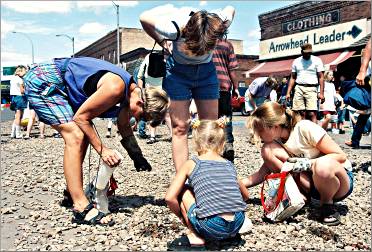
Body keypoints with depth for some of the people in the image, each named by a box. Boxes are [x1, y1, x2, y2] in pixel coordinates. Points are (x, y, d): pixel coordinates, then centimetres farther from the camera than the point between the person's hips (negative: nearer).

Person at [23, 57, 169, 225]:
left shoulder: (131, 90, 1)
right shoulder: (115, 87, -28)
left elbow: (124, 127, 15)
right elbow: (81, 117, -20)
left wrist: (138, 157, 9)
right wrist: (102, 149, -17)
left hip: (61, 86, 10)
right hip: (42, 80, -10)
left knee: (85, 134, 11)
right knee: (75, 136, -20)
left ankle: (72, 191, 22)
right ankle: (81, 208, -20)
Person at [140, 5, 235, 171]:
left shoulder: (220, 27, -26)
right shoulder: (176, 29, -33)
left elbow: (230, 9, -1)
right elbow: (144, 17, -15)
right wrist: (161, 42, -5)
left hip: (206, 71, 3)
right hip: (178, 72, -2)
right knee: (180, 127, -9)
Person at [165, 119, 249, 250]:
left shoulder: (190, 164, 4)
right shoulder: (229, 165, 15)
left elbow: (170, 198, -1)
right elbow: (245, 195, 28)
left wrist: (182, 216, 16)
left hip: (211, 227, -5)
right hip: (237, 224, 5)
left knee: (183, 191, 15)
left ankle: (196, 237, 9)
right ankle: (230, 235, 19)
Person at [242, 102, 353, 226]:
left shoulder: (305, 128, -23)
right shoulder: (275, 141, -4)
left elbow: (341, 156, -19)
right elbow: (262, 174, 1)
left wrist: (307, 163, -30)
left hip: (342, 179, -4)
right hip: (310, 183, 4)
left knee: (323, 165, -43)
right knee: (267, 150, -16)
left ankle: (328, 205, -10)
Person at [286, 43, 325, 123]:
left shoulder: (317, 60, 5)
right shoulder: (296, 61, 14)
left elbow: (321, 77, 2)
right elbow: (292, 78, 16)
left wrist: (321, 93, -8)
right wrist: (288, 93, 8)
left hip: (311, 89, -2)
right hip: (299, 88, 3)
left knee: (312, 113, -12)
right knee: (300, 114, -2)